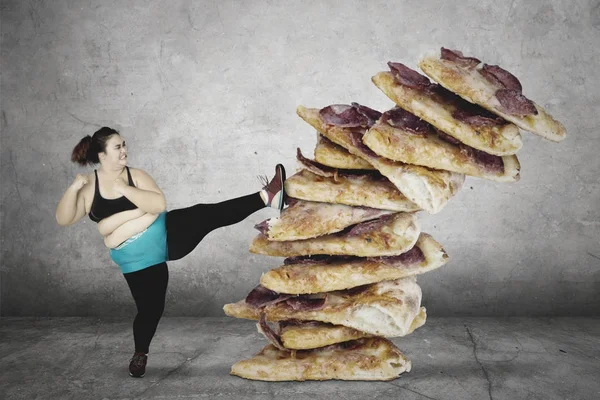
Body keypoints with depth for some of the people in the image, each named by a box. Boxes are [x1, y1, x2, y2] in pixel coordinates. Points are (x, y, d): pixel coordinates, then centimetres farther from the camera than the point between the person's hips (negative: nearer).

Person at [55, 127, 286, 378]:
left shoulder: (135, 176, -1)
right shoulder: (89, 186, -1)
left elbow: (159, 204, -15)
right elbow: (63, 219, -7)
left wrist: (125, 190, -23)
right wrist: (73, 189, -20)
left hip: (168, 235, 0)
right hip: (138, 260, 0)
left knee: (205, 215, -22)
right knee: (150, 308, 4)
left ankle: (266, 197, -31)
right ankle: (140, 354, 31)